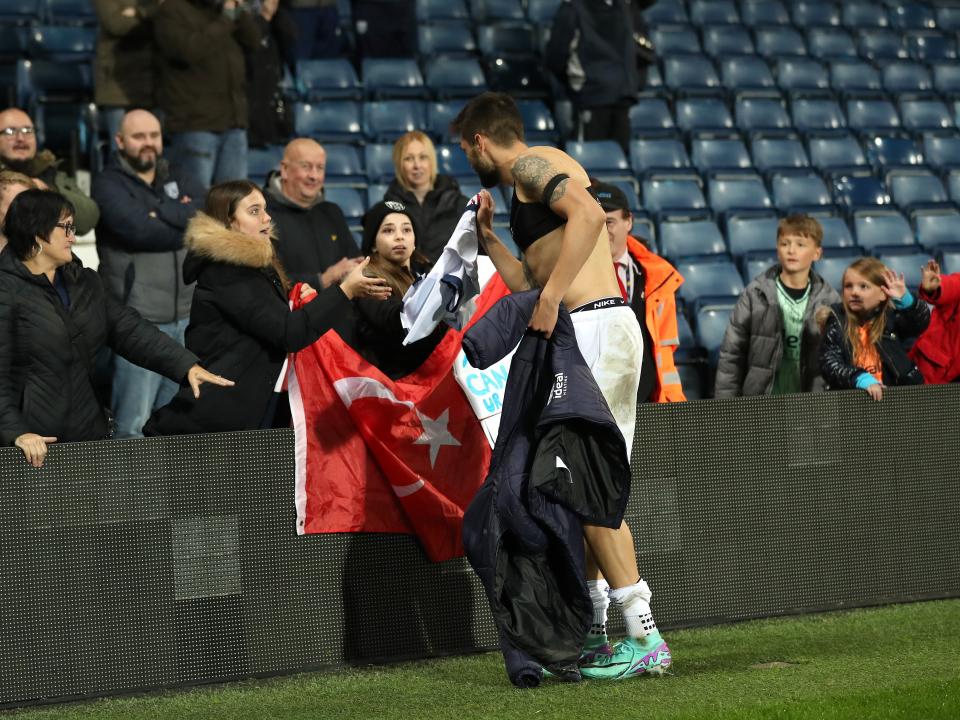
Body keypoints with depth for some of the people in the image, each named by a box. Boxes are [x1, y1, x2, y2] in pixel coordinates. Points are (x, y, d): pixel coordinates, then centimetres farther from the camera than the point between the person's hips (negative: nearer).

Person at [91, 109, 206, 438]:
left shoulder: (179, 179, 15)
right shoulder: (109, 185, -2)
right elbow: (140, 230, -18)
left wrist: (160, 211, -14)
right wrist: (185, 227, -6)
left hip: (186, 315, 6)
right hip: (139, 321, -6)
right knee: (134, 425, -9)